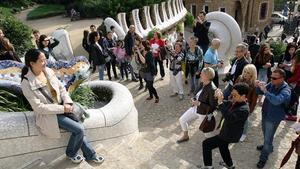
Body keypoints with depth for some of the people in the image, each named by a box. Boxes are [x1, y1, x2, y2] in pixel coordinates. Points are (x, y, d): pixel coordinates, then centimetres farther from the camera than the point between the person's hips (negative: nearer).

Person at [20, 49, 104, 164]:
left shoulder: (49, 71, -1)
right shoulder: (27, 84, -18)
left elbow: (61, 88, 6)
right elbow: (39, 107, -19)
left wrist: (67, 103, -11)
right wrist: (62, 108, -19)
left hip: (62, 107, 5)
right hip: (48, 114, -5)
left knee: (79, 129, -11)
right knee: (79, 129, -16)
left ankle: (90, 155, 7)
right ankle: (71, 153, 11)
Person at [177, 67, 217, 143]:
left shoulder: (212, 90, -29)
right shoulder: (202, 84, -5)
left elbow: (212, 107, -26)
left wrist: (199, 103, -26)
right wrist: (193, 99, -7)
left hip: (204, 113, -8)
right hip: (195, 108, 8)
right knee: (182, 120, 15)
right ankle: (185, 136, 39)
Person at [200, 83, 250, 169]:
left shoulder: (244, 110, -32)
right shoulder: (235, 102, -6)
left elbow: (229, 118, -43)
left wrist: (220, 102, -46)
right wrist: (218, 97, -20)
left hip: (230, 135, -9)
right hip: (227, 132, 9)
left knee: (206, 144, -5)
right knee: (222, 147, 32)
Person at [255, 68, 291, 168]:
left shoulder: (285, 90, -27)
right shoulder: (272, 84, -8)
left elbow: (277, 100, -46)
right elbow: (259, 92, 0)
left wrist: (265, 91, -49)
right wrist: (258, 86, -22)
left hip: (274, 118, -7)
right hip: (265, 113, 7)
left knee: (268, 137, 5)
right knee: (265, 133, 27)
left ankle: (263, 158, 22)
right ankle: (268, 146, 54)